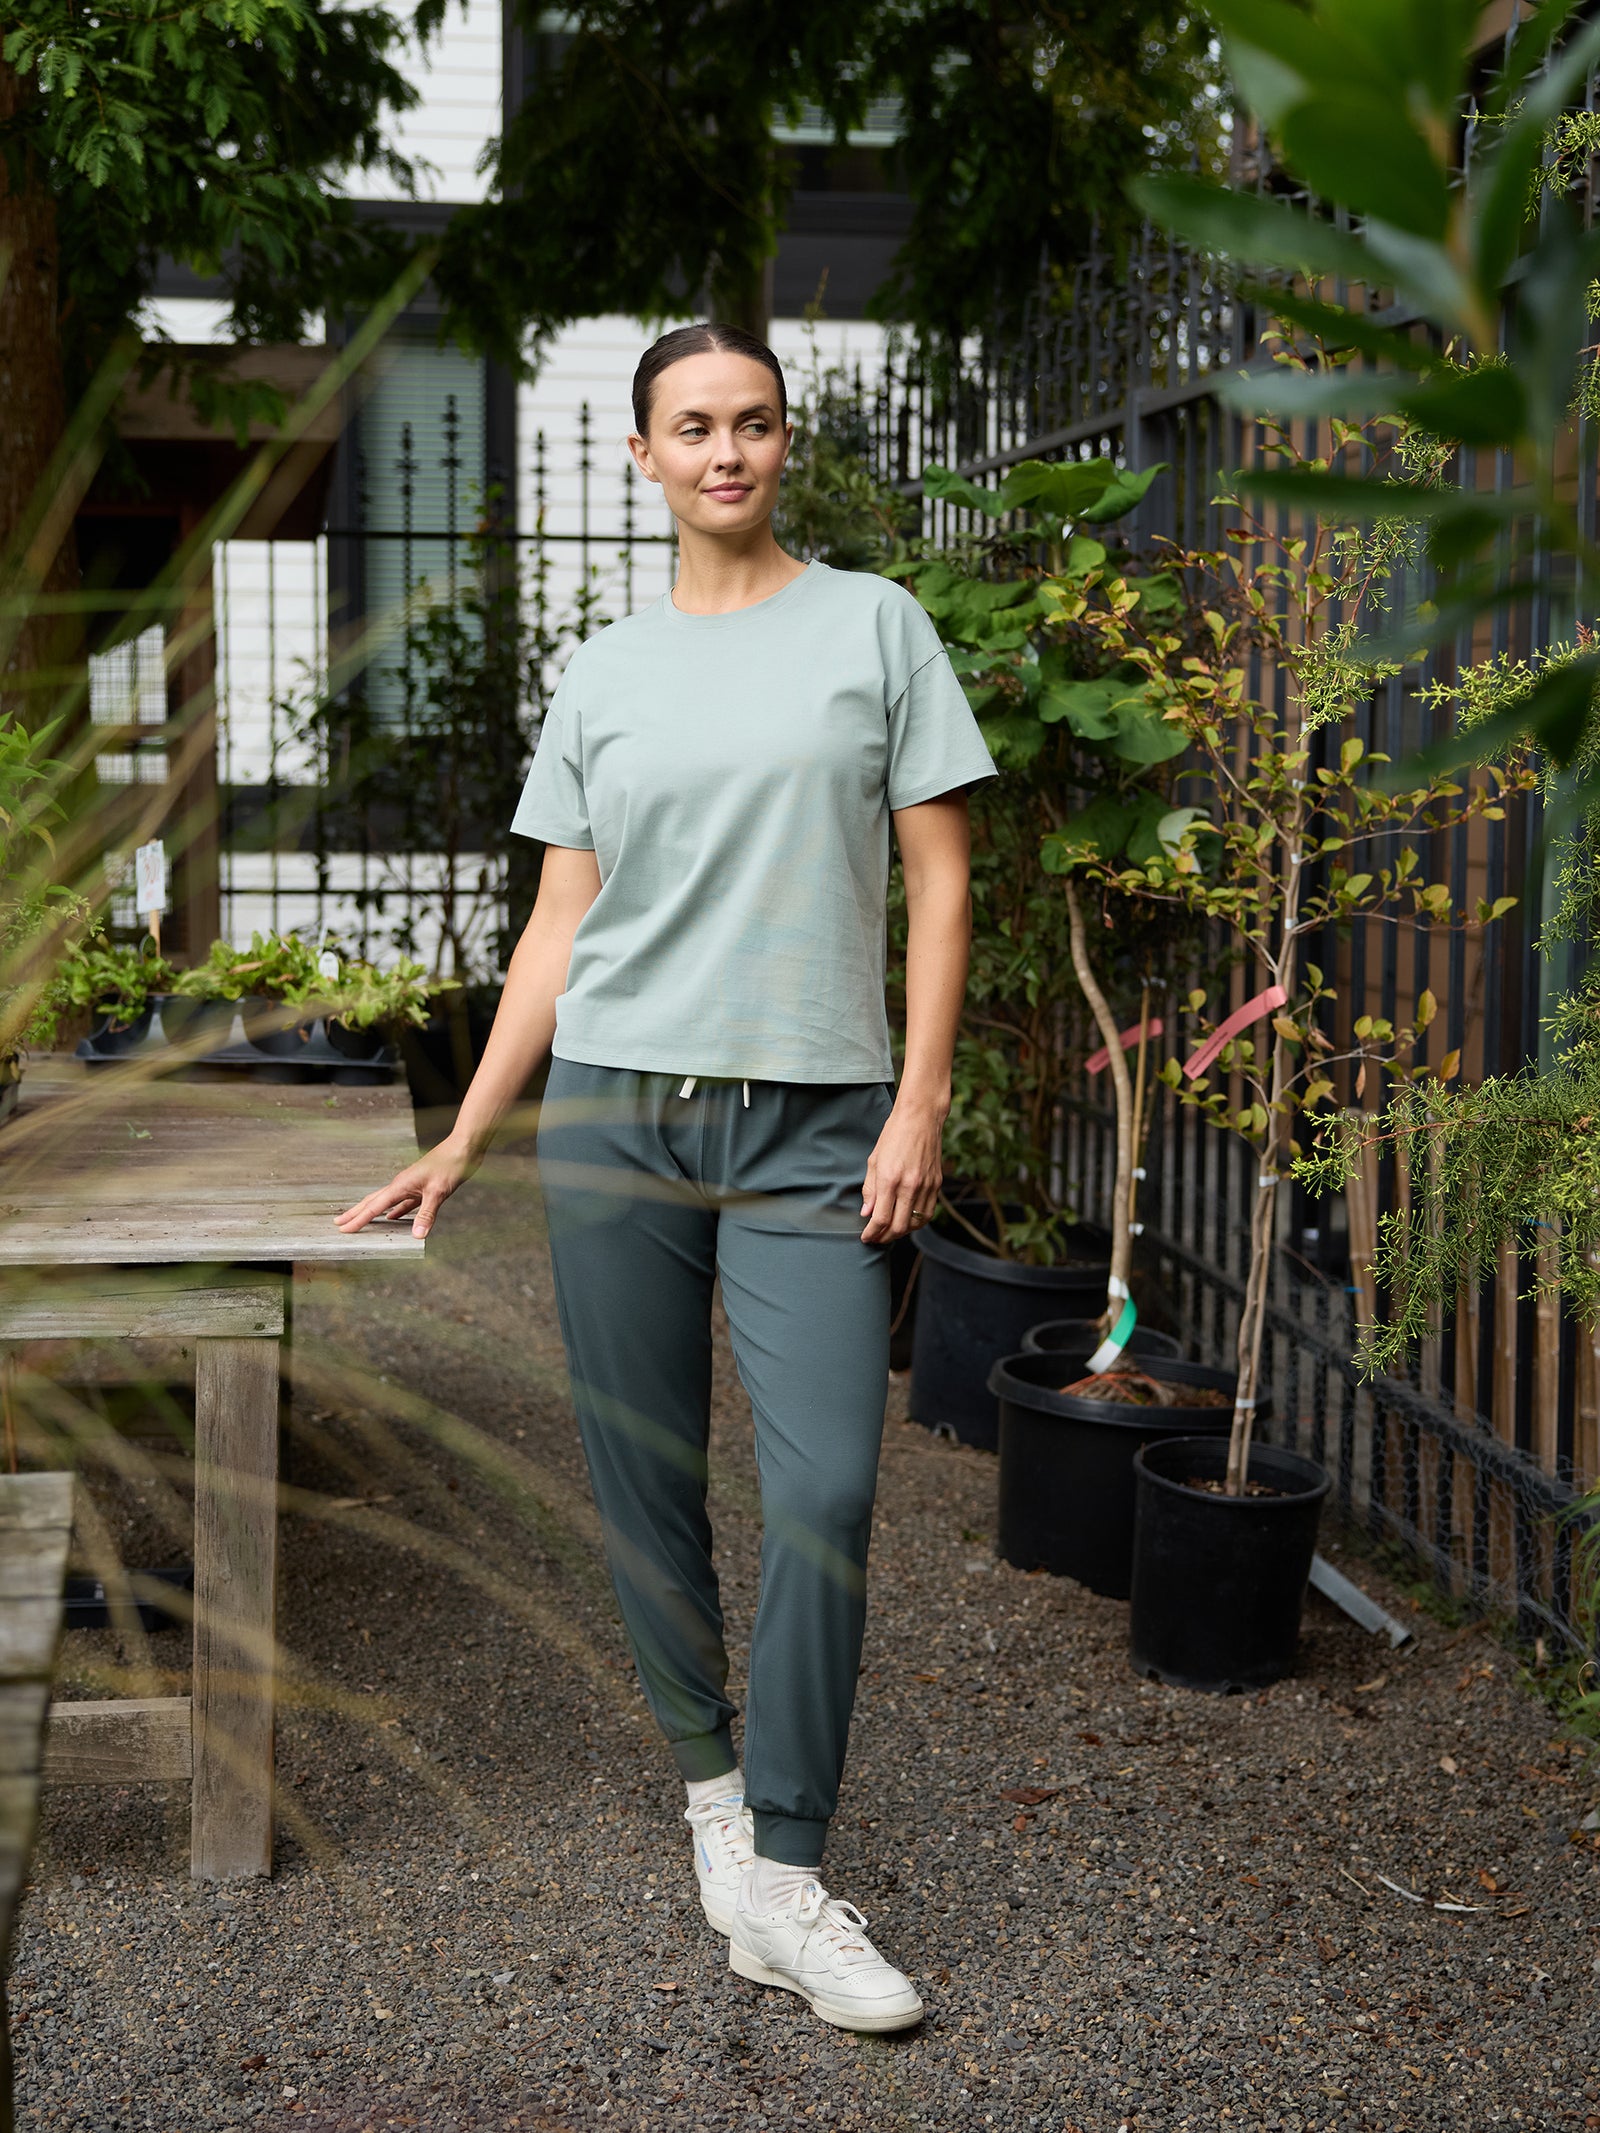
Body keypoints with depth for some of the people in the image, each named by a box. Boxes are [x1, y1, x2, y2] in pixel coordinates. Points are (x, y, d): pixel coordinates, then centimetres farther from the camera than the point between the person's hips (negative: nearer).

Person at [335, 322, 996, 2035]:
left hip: (814, 1122, -2)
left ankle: (782, 1880, -4)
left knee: (824, 1486, -11)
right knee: (646, 1480, 5)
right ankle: (711, 1784, 23)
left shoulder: (874, 626, 6)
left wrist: (920, 1105, -6)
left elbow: (938, 877, 3)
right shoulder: (602, 675, 11)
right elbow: (557, 928, 11)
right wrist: (460, 1142, 6)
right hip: (616, 1112, 2)